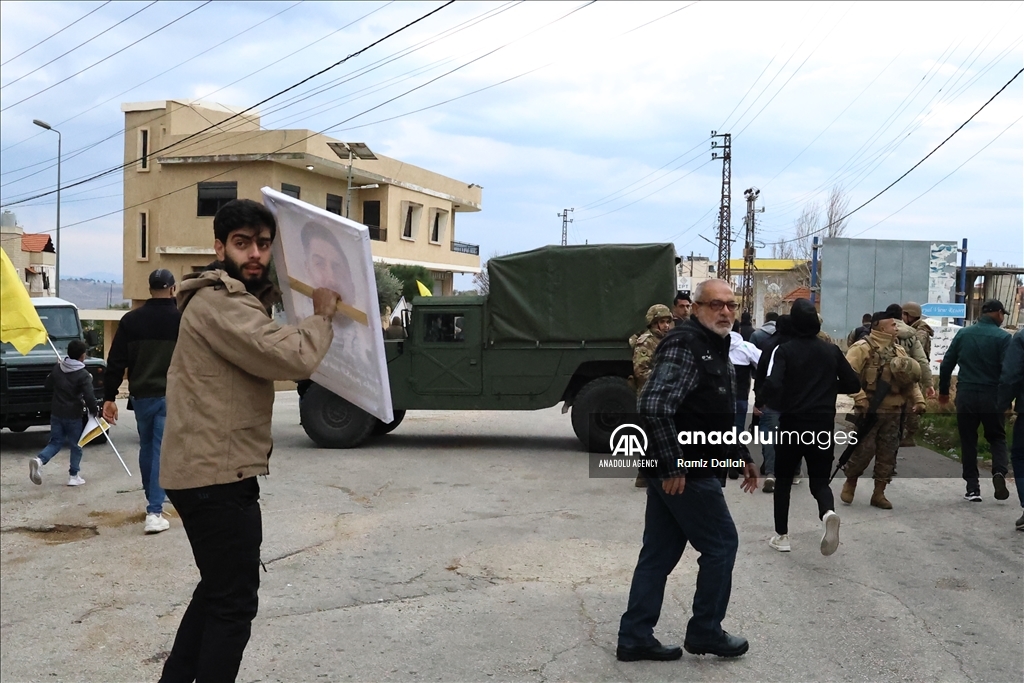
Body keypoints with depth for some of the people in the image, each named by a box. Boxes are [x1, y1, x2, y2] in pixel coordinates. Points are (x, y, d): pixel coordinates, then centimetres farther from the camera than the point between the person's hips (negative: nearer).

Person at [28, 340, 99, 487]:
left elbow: (47, 386, 15)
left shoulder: (57, 368, 3)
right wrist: (94, 410, -6)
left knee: (56, 441, 14)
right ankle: (74, 476, 10)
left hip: (56, 413, 5)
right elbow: (89, 396, -21)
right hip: (73, 415, -5)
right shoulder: (83, 375, -15)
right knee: (75, 446, 8)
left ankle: (39, 460, -12)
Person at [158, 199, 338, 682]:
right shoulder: (220, 303, -18)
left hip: (206, 470, 11)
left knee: (216, 591, 23)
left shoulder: (234, 298, 16)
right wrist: (322, 316, -10)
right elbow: (294, 358, -29)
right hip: (216, 475, -11)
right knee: (234, 604, -2)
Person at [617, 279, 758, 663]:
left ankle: (635, 638, 18)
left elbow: (718, 417, 26)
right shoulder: (684, 345, -17)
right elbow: (653, 406, -27)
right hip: (684, 473, -10)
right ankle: (705, 632, 18)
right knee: (721, 544, 3)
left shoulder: (716, 348, 16)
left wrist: (741, 455, 21)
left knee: (659, 553, 11)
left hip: (680, 472, 10)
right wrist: (674, 465, -24)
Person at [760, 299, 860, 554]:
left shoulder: (785, 350, -8)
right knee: (820, 480, 10)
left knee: (784, 479, 16)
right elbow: (854, 384, 6)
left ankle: (782, 535, 16)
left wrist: (780, 403, 0)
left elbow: (772, 386, -20)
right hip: (823, 426, 2)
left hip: (792, 424, -2)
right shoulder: (831, 350, 2)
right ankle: (828, 513, -22)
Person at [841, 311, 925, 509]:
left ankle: (879, 493, 16)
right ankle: (850, 483, 18)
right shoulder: (863, 348, -9)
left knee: (888, 452, 6)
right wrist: (859, 397, -23)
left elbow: (911, 379, 16)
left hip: (892, 411, 6)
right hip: (869, 410, -6)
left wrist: (918, 399, 3)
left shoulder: (899, 351, 13)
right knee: (863, 449, -6)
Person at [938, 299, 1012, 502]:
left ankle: (972, 488, 7)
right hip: (991, 396, -2)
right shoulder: (1002, 337, -6)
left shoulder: (963, 333, 5)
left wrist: (943, 390, 16)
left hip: (965, 395, 2)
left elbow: (946, 364, 6)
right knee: (997, 437, 15)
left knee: (968, 441, 9)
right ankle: (999, 472, -9)